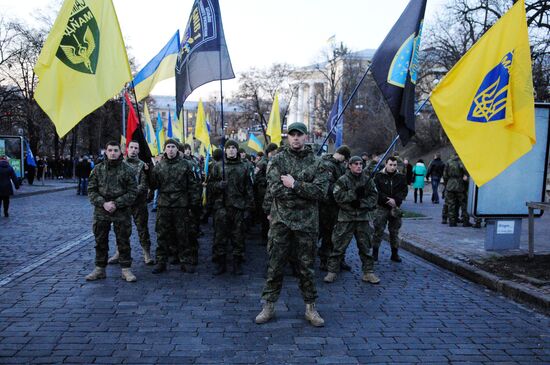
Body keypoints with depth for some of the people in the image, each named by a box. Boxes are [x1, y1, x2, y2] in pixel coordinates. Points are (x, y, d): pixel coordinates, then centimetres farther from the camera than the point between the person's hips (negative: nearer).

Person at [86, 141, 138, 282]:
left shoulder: (127, 170, -1)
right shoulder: (98, 169, 5)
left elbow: (132, 192, -4)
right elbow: (91, 190, 4)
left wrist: (116, 204, -14)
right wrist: (103, 203, -12)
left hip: (122, 212, -2)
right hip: (101, 212, 2)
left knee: (123, 242, 4)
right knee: (100, 241, 11)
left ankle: (126, 269, 14)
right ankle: (100, 269, 24)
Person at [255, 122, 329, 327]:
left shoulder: (316, 163, 3)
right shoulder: (277, 160, 2)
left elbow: (321, 191, -10)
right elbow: (274, 189, -12)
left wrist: (294, 185, -16)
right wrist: (304, 189, -13)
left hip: (307, 223, 0)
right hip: (281, 220, 0)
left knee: (306, 266, 10)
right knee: (275, 266, 7)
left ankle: (310, 307, 24)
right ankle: (269, 306, 20)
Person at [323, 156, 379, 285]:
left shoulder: (368, 180, 8)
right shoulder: (342, 180, -2)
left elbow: (374, 197, 3)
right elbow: (338, 196, -14)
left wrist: (361, 203, -13)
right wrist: (354, 193, -20)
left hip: (363, 217, 3)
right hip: (346, 218, -3)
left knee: (365, 246, 10)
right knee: (339, 246, 0)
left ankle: (368, 272, 21)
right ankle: (332, 271, 9)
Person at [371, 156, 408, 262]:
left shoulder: (401, 177, 6)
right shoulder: (379, 176, -2)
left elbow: (404, 191, 0)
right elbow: (376, 191, -10)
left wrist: (395, 200, -16)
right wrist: (387, 200, -19)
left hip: (395, 208, 3)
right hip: (381, 207, -3)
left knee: (394, 232, 10)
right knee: (378, 231, 0)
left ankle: (395, 254, 19)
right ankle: (375, 252, 10)